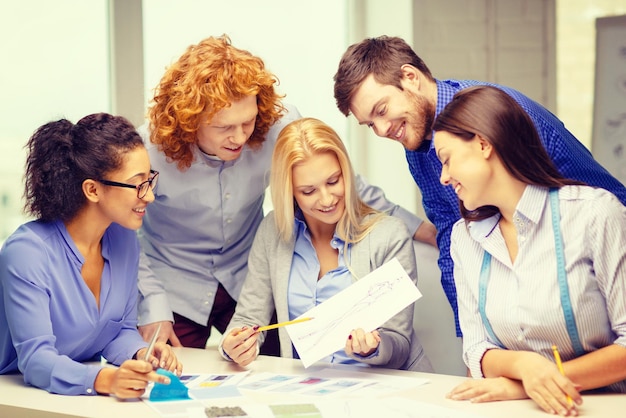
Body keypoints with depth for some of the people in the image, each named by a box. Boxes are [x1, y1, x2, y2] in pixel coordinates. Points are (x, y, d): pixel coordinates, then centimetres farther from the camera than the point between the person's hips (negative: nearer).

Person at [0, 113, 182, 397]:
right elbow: (35, 359, -23)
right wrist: (105, 380, -38)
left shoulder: (124, 240, 2)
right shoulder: (26, 252, -18)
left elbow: (122, 330, 9)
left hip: (89, 395, 5)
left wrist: (142, 354, -13)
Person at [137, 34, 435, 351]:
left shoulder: (278, 124, -20)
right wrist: (152, 308, -18)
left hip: (246, 281, 2)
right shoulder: (150, 150, -25)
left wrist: (418, 226, -6)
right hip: (176, 293, -2)